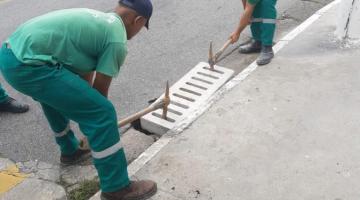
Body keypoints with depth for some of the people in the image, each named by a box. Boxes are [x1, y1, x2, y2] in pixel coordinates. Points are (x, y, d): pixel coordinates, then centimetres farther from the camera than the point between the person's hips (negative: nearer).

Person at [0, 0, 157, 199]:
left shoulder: (96, 19, 23)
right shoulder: (117, 40, -4)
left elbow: (85, 74, 31)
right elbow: (100, 90, 4)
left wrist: (85, 109, 40)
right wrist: (93, 115, 23)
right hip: (28, 66, -10)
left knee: (55, 92, 36)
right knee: (102, 113, -7)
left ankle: (70, 151, 51)